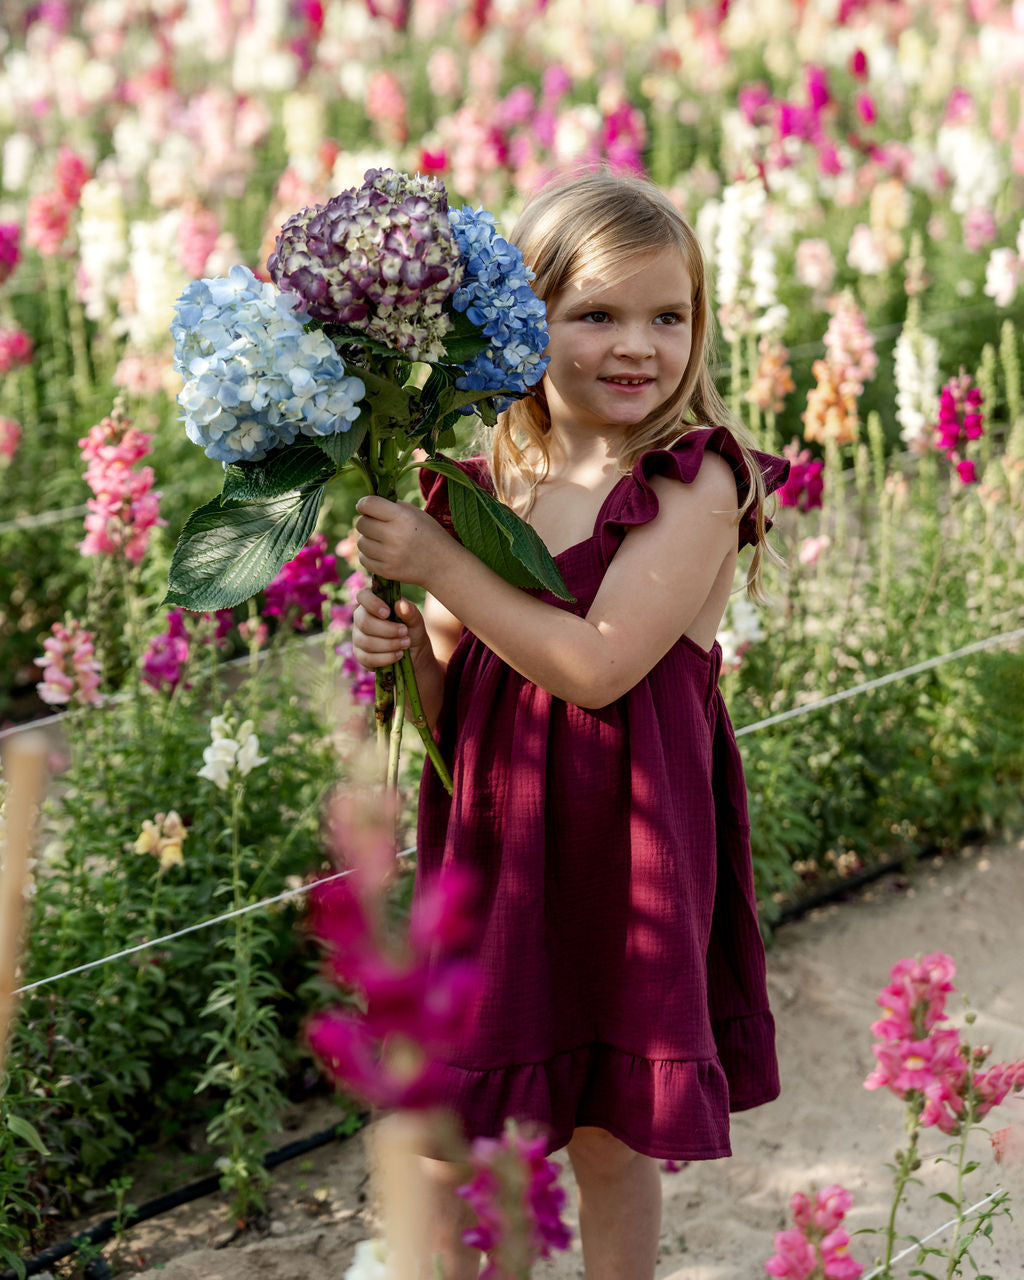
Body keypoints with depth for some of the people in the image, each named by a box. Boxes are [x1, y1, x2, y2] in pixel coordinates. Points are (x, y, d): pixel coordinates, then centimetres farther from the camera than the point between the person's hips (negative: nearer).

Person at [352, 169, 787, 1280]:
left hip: (622, 856, -4)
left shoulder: (696, 487, -13)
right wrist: (398, 645, -12)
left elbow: (596, 665, -23)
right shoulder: (485, 485, 3)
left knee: (613, 1142, 11)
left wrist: (438, 564, -19)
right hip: (486, 851, 4)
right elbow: (449, 705, 9)